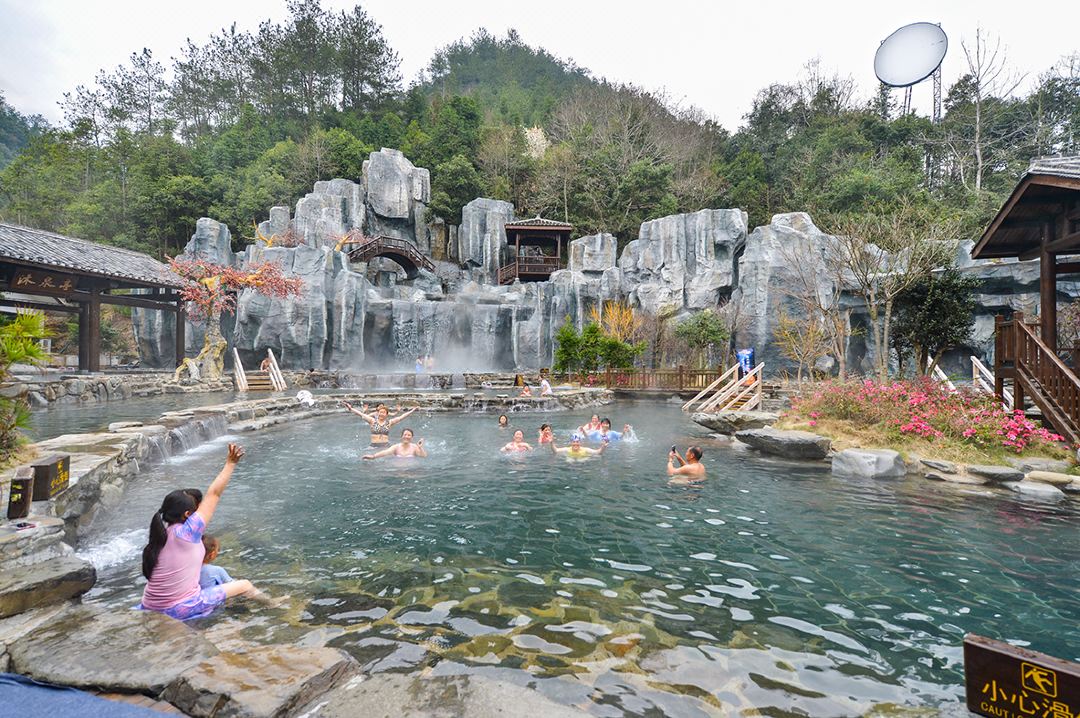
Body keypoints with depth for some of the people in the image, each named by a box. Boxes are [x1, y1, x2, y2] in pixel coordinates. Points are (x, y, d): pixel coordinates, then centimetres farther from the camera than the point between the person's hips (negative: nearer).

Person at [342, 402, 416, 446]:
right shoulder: (373, 421, 8)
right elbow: (361, 414, 4)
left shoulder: (389, 422, 9)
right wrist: (350, 408, -1)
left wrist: (412, 410, 8)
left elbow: (401, 417, 9)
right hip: (374, 446, 0)